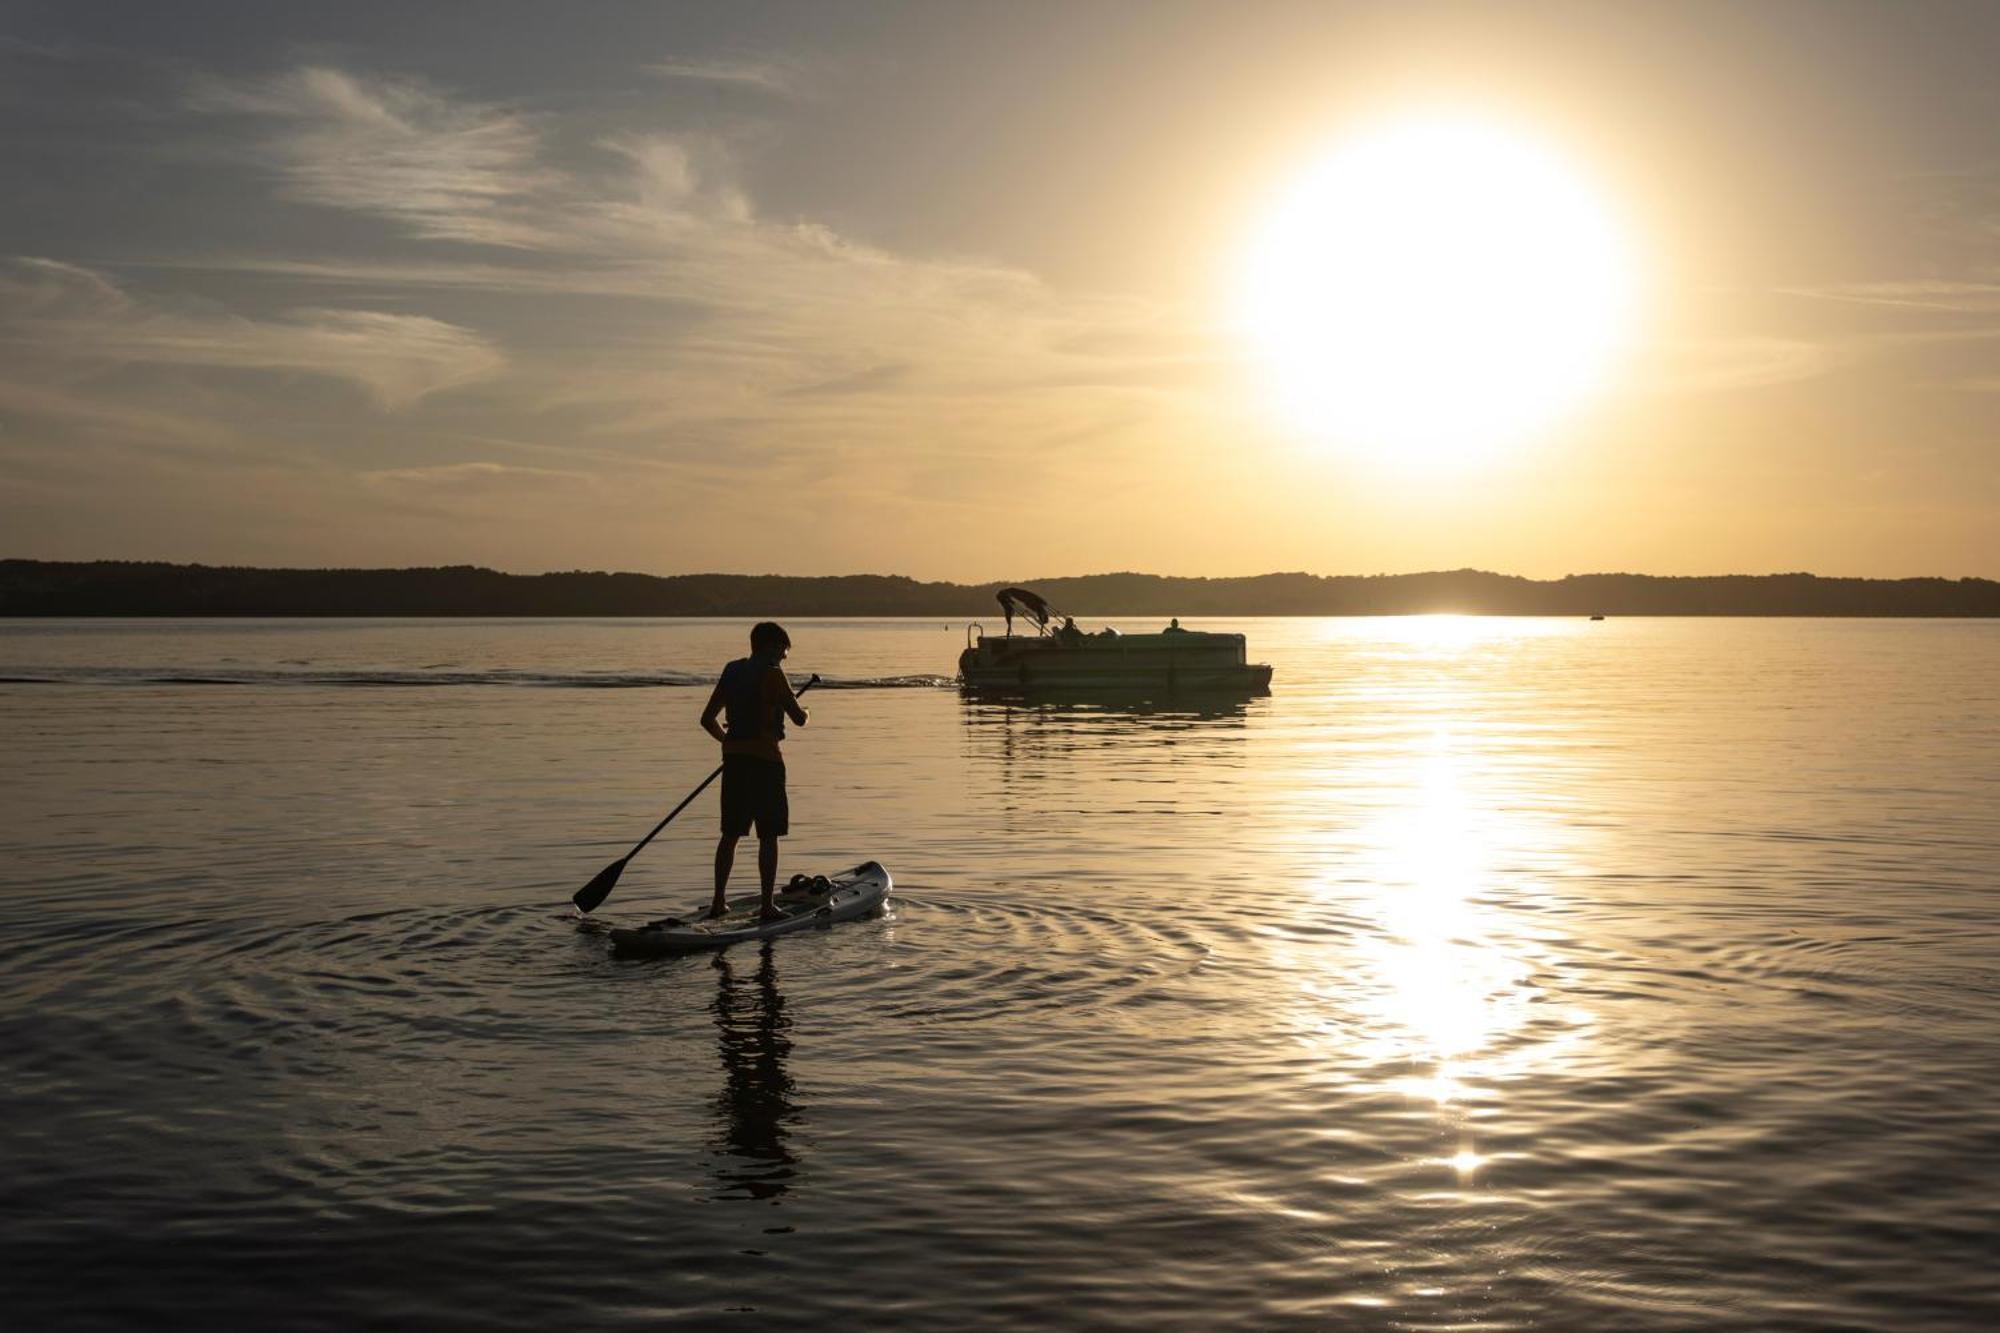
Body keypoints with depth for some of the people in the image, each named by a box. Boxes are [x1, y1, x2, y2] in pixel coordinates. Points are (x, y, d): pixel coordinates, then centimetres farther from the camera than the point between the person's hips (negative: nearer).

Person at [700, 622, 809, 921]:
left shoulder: (732, 671, 10)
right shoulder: (772, 675, -10)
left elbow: (707, 719, 13)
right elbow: (799, 719, -10)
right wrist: (802, 709, 13)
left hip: (733, 760, 6)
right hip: (764, 759, -6)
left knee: (730, 833, 15)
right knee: (768, 837, 1)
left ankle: (719, 901, 17)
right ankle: (767, 905, 2)